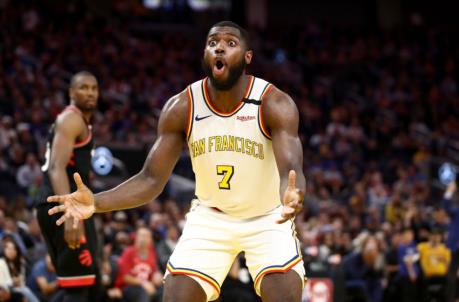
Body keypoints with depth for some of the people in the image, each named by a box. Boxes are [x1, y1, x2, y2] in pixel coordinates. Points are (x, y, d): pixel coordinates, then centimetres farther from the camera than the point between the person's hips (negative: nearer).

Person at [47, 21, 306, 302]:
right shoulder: (182, 107, -13)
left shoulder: (275, 104, -21)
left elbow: (291, 170, -34)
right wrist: (95, 203, -30)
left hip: (267, 218, -2)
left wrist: (292, 198, -61)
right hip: (210, 217, 2)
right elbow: (151, 179, -12)